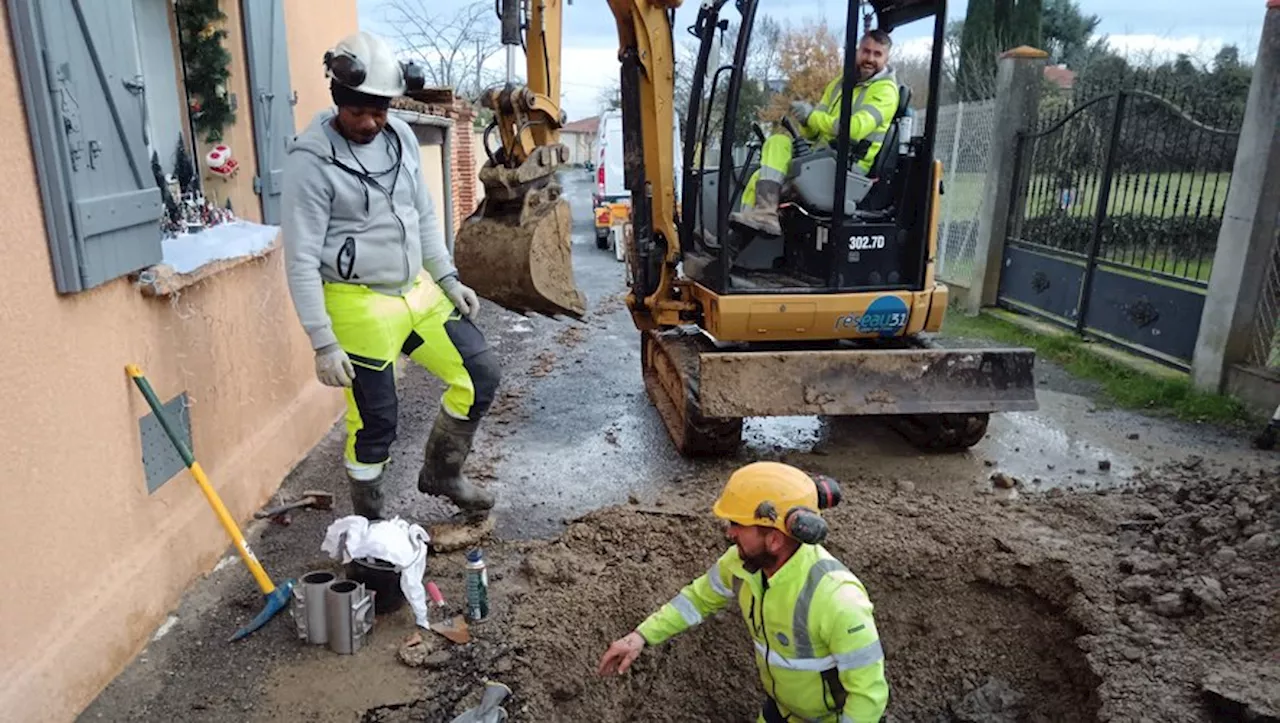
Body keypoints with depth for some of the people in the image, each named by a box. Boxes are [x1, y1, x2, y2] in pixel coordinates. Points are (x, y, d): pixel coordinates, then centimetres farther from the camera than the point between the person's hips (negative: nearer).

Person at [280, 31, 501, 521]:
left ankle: (441, 473, 27)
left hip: (418, 291, 7)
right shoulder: (312, 160, -15)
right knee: (375, 422, 3)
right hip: (360, 306, -6)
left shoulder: (401, 137, 5)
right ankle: (369, 523, 27)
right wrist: (323, 343, -16)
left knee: (480, 374, 7)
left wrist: (449, 280, 9)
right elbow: (302, 260, -15)